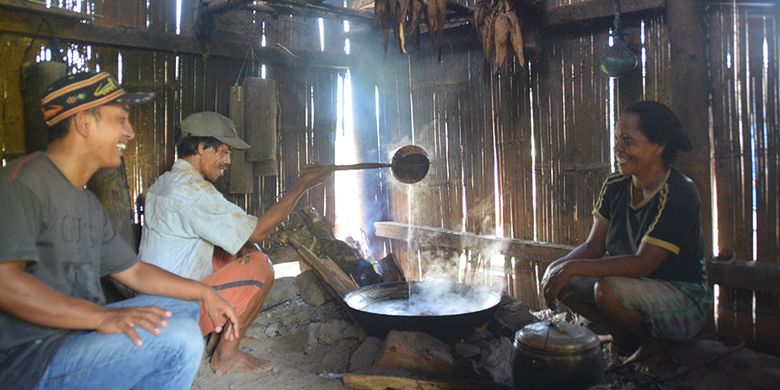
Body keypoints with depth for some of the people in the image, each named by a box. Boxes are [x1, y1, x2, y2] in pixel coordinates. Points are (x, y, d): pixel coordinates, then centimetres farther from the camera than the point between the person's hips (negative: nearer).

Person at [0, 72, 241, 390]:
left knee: (184, 306, 15)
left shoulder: (88, 202, 15)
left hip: (79, 329, 10)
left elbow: (134, 271, 18)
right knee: (179, 338, -25)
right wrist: (103, 317, -30)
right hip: (29, 360, -10)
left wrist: (205, 293, 11)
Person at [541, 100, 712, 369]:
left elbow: (643, 264, -30)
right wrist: (560, 267, -20)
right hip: (636, 289, 7)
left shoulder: (678, 194, -23)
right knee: (562, 281, -9)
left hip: (685, 301, -7)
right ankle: (627, 340, 6)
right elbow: (594, 246, -1)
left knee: (608, 289, -33)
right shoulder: (615, 186, -1)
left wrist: (574, 267, -35)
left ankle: (655, 343, -2)